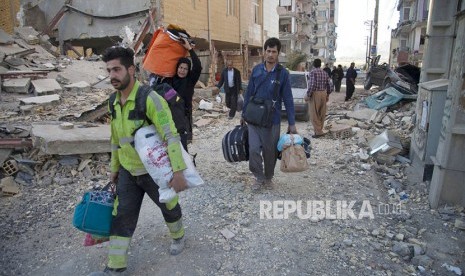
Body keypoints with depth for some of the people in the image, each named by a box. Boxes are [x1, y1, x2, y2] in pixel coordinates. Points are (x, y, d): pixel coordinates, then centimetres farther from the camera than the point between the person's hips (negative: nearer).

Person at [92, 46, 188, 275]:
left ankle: (178, 237, 47)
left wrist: (178, 171, -30)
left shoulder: (149, 98, -23)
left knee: (169, 207, 17)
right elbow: (115, 138, 13)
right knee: (122, 217, 9)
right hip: (128, 171, 6)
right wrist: (115, 167, 19)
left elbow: (171, 136, -27)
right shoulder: (114, 102, 1)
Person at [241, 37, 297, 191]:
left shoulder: (283, 73, -4)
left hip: (273, 120, -1)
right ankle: (259, 178, 17)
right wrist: (244, 114, 11)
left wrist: (292, 123, -5)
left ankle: (268, 178, 32)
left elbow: (288, 99, -3)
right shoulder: (256, 70, 2)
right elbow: (249, 93, 9)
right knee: (253, 149, -5)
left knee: (270, 151, 9)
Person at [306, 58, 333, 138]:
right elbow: (330, 85, 8)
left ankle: (318, 131, -6)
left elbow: (312, 85, -20)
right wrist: (327, 94, 20)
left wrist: (308, 95, -12)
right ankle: (319, 130, 22)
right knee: (322, 114, 12)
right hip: (324, 93, 7)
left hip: (315, 94, -6)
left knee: (314, 114, -2)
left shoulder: (312, 72, -10)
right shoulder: (325, 73, 9)